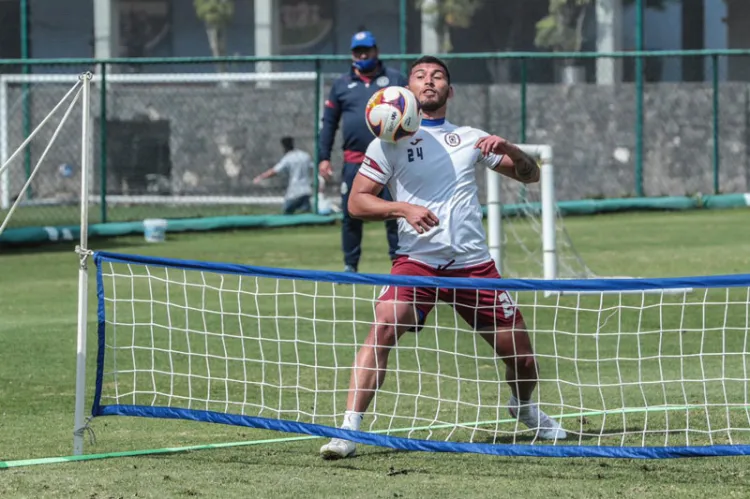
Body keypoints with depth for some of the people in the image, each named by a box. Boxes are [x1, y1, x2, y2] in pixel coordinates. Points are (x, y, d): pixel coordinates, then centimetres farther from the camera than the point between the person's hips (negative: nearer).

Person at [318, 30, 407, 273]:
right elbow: (329, 123, 13)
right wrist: (324, 157, 5)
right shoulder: (341, 84, 13)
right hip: (354, 161, 2)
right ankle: (350, 266, 13)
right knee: (351, 216, 3)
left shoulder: (395, 79, 9)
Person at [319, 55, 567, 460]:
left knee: (522, 358, 4)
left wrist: (506, 149, -5)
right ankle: (349, 429, -27)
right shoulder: (390, 142, 6)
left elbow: (530, 175, 17)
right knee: (383, 327, -29)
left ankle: (523, 408, 38)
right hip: (417, 260, -2)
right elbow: (357, 202, 1)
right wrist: (403, 208, -16)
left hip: (473, 262, 3)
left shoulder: (470, 138, 14)